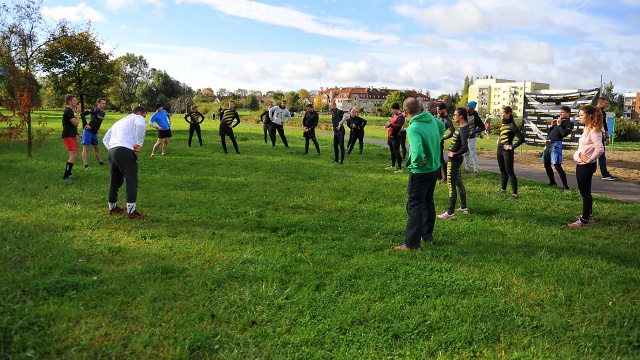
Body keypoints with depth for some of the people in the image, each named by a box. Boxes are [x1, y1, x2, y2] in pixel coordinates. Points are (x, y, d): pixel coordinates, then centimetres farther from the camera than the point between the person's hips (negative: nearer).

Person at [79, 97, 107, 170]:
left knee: (96, 148, 18)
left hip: (94, 133, 8)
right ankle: (86, 166, -6)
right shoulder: (94, 110, -14)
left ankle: (101, 162, 31)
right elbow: (82, 114, -21)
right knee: (86, 148, -5)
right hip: (88, 131, -8)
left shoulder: (103, 112, 10)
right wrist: (85, 124, -20)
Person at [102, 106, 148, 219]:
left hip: (112, 150, 8)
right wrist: (139, 143, -9)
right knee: (131, 181, -8)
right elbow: (141, 125, -15)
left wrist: (111, 149, 20)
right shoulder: (137, 118, 12)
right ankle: (131, 211, -12)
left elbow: (106, 139, 31)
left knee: (114, 181, 19)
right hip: (125, 151, -8)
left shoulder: (119, 121, 35)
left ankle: (112, 207, 30)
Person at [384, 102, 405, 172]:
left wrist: (390, 124, -16)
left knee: (396, 152, -7)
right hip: (390, 137, 10)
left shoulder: (400, 117, -17)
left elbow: (397, 128, -23)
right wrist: (388, 125, 6)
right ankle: (393, 166, 28)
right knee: (392, 152, 17)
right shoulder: (395, 115, 12)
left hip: (395, 138, -10)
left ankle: (400, 168, -2)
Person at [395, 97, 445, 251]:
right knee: (428, 202, 21)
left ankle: (412, 244, 0)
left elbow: (418, 153, -40)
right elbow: (441, 126, 22)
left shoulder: (413, 129, -27)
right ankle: (427, 235, 34)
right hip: (435, 168, 8)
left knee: (414, 206, -1)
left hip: (421, 172, -8)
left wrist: (417, 163, -20)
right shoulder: (430, 117, -2)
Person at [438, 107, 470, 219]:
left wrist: (455, 154, -18)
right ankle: (463, 207, 32)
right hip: (456, 159, 10)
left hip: (454, 160, -10)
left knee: (451, 185, -5)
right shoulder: (462, 127, 8)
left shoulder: (463, 130, -21)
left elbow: (465, 147, -32)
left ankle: (450, 213, -1)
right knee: (459, 183, 20)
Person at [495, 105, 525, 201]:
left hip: (507, 151, -8)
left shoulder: (512, 125, -17)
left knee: (509, 171, -8)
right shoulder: (503, 123, 8)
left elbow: (521, 138, -22)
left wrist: (512, 147, -16)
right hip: (500, 149, 8)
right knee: (502, 170, 18)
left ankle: (515, 194, -6)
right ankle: (503, 189, 33)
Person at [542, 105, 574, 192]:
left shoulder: (569, 123, 0)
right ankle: (552, 182, 32)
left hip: (556, 144, -8)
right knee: (546, 165, 15)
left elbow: (564, 134, -16)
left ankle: (565, 187, -13)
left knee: (557, 165, -15)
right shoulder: (558, 120, 22)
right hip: (548, 143, 8)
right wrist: (552, 126, 7)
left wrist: (559, 125, -7)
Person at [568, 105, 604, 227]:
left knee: (585, 192, -3)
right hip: (581, 165, 10)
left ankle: (584, 221, 5)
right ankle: (588, 214, 37)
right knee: (584, 191, 21)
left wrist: (589, 160, -21)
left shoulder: (594, 131, -19)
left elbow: (600, 149, -30)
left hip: (586, 166, -10)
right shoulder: (587, 129, 11)